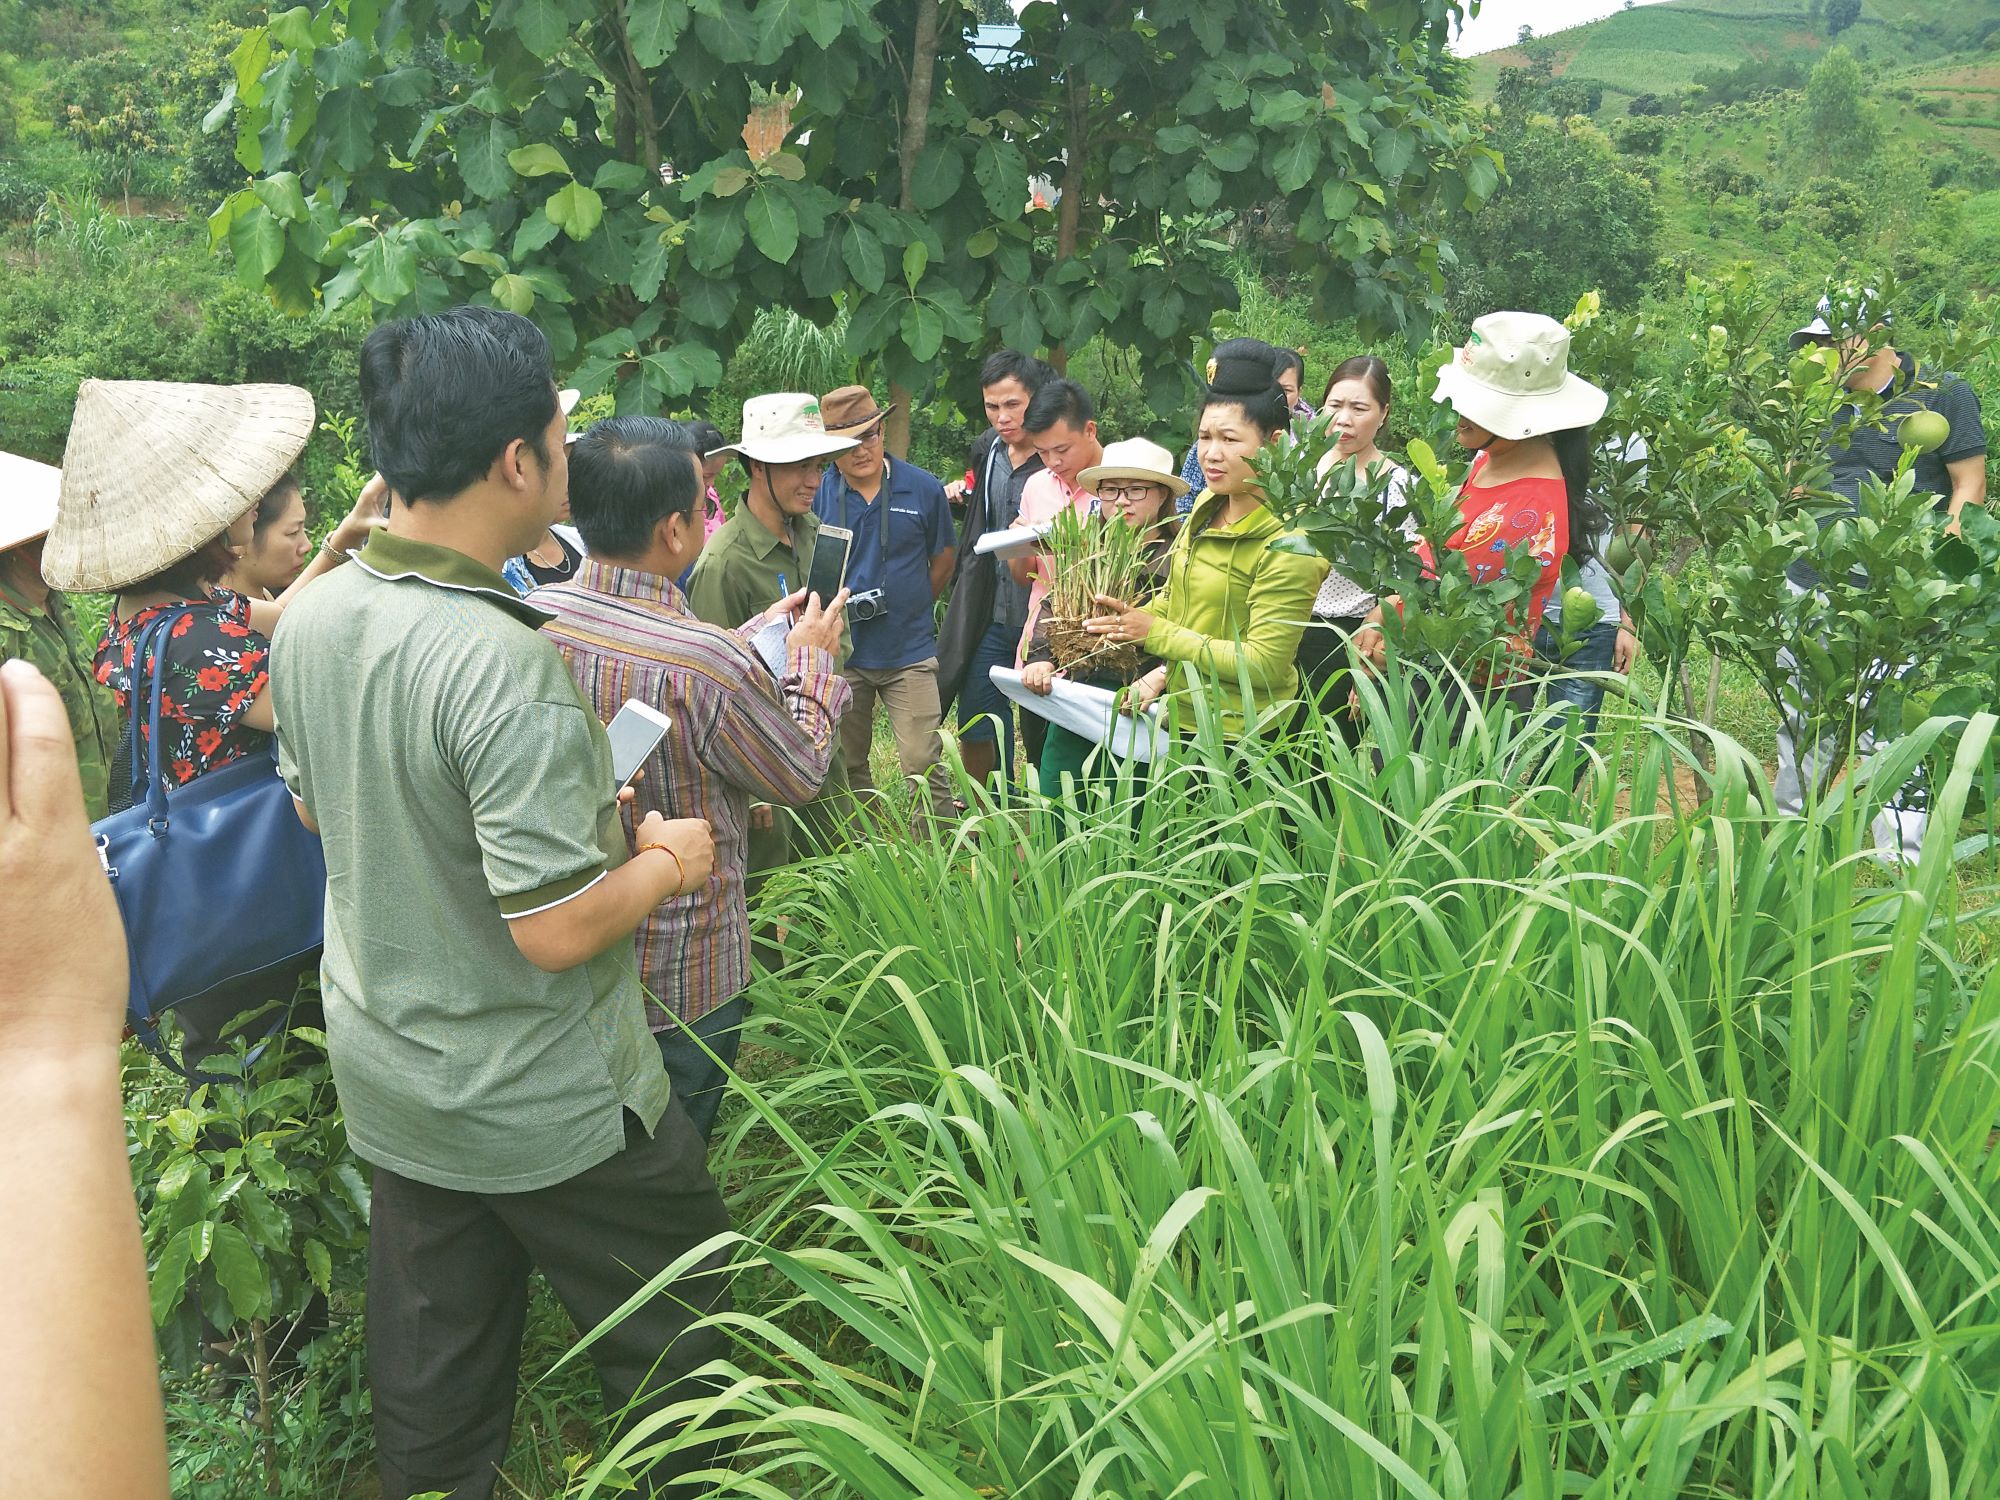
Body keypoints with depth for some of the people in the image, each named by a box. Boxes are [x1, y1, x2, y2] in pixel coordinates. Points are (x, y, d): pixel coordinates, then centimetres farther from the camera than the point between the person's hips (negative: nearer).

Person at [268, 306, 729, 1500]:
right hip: (544, 1109, -7)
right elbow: (558, 931, -29)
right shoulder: (505, 664, -30)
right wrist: (668, 860, -10)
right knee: (673, 1342, 16)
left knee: (432, 1378, 22)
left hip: (388, 1079, 8)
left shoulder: (310, 619, -4)